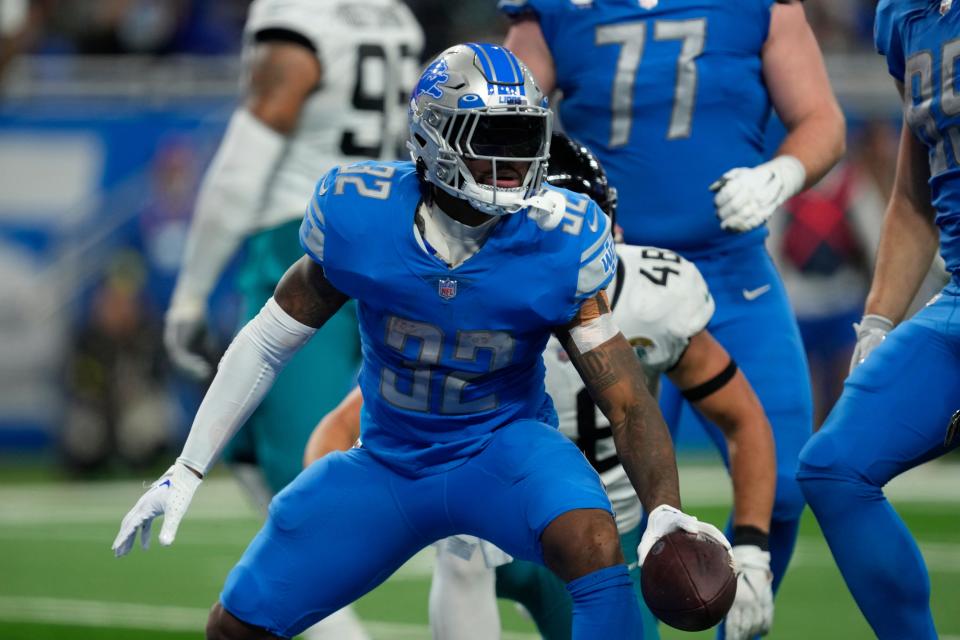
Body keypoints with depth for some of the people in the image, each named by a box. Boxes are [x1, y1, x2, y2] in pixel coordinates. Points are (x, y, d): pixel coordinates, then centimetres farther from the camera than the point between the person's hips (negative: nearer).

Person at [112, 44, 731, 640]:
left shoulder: (560, 245, -20)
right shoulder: (359, 214, -17)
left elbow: (627, 398, -18)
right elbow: (268, 343, -2)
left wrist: (665, 509, -37)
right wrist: (187, 472, 0)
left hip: (504, 447, -2)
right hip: (389, 462, 2)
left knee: (593, 545, -34)